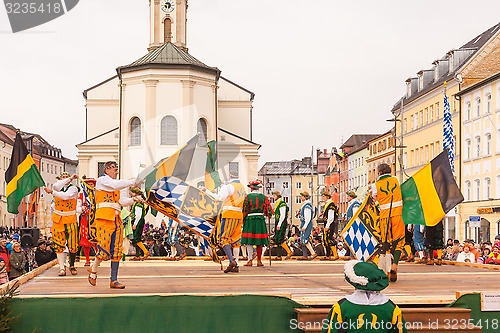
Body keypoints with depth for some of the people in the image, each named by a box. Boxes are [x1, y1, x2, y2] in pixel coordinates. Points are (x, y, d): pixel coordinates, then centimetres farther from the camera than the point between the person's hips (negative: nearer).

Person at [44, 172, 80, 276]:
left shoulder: (73, 188, 0)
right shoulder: (58, 187, 9)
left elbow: (65, 196, -18)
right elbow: (56, 186, -16)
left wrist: (52, 192, -16)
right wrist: (70, 178, -16)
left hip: (70, 220, -2)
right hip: (58, 219, 2)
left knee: (72, 245, -3)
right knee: (59, 245, -2)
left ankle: (72, 266, 14)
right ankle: (62, 268, 0)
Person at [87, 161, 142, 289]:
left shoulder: (119, 184, 22)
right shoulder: (102, 180, 2)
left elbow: (123, 201, 13)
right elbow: (116, 185, -16)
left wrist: (133, 199, -3)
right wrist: (132, 182, -10)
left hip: (116, 220, 7)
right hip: (104, 218, -7)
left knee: (117, 251, 3)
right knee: (104, 249, -11)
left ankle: (114, 281, 7)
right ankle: (93, 270, 16)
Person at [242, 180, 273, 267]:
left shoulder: (247, 197, -2)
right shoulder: (263, 197, 5)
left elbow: (244, 210, -2)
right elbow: (269, 210, 6)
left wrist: (243, 221, 8)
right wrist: (266, 215, 26)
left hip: (249, 221, -2)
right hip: (261, 221, 2)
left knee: (249, 242, 1)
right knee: (259, 242, 9)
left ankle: (250, 260, -4)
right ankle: (259, 260, 10)